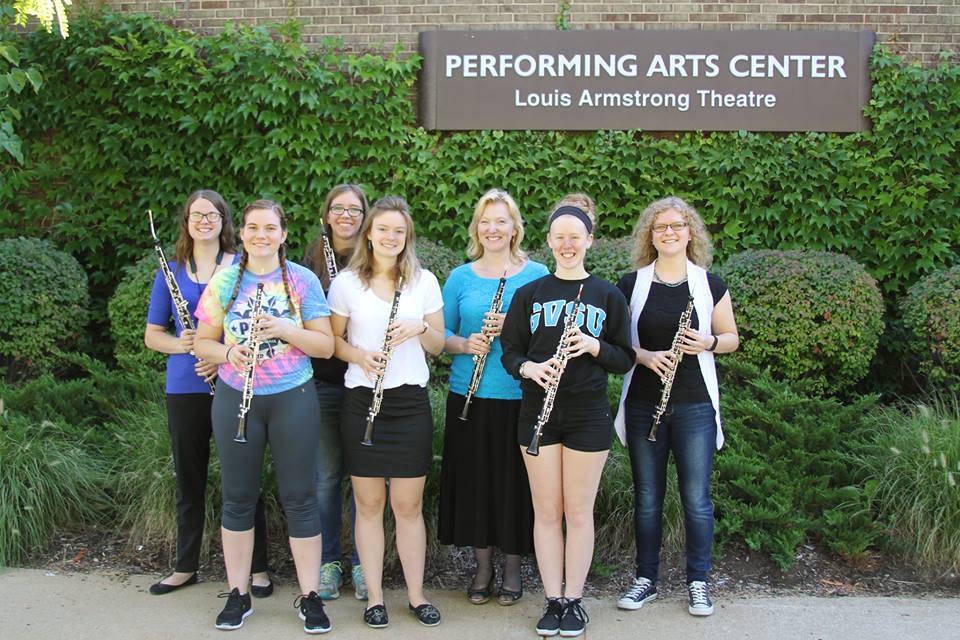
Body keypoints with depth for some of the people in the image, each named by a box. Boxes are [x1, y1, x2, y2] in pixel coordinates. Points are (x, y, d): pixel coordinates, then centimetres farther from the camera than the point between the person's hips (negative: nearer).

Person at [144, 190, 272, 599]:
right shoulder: (169, 272, 7)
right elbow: (152, 334, 10)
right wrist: (180, 344, -12)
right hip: (184, 389, 3)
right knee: (189, 481, 13)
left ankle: (257, 567, 14)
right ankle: (186, 566, 27)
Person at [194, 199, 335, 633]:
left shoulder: (303, 280, 0)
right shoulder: (225, 281, 3)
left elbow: (326, 346, -3)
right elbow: (202, 341, 6)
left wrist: (285, 328, -19)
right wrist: (228, 353, -15)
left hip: (293, 398, -1)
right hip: (235, 398, 2)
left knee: (299, 497, 3)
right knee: (238, 497, 9)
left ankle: (310, 596, 14)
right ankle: (238, 594, 23)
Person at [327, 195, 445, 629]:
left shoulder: (424, 281, 4)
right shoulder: (346, 282, 0)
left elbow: (438, 345, 7)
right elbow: (334, 340, 5)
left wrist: (420, 327, -14)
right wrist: (359, 354, -15)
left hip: (410, 402, 1)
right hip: (362, 401, 0)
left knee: (408, 505, 6)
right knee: (369, 504, 6)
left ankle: (416, 594, 20)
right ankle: (374, 597, 19)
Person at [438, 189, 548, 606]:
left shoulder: (537, 275, 3)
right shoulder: (460, 278, 8)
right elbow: (441, 334, 9)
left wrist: (513, 326, -17)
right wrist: (466, 344, -12)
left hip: (521, 397, -2)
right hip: (470, 397, 2)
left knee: (515, 481, 3)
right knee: (474, 479, 7)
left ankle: (512, 567, 22)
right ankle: (483, 565, 25)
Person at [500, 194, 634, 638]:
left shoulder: (608, 295, 4)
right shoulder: (529, 294, 6)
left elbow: (624, 359, 4)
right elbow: (510, 353, 5)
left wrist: (594, 347, -16)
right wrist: (531, 368, -16)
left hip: (588, 416, -1)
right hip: (538, 413, 1)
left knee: (578, 512, 5)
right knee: (546, 512, 6)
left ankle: (574, 600, 18)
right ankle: (552, 601, 17)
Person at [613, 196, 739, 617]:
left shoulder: (710, 284, 2)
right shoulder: (631, 284, 3)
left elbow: (731, 338, 9)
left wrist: (709, 342, -13)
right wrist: (644, 355, -14)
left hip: (694, 405, -1)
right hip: (643, 404, 1)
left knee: (696, 498, 2)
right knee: (647, 498, 9)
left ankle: (698, 583, 17)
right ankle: (646, 579, 22)